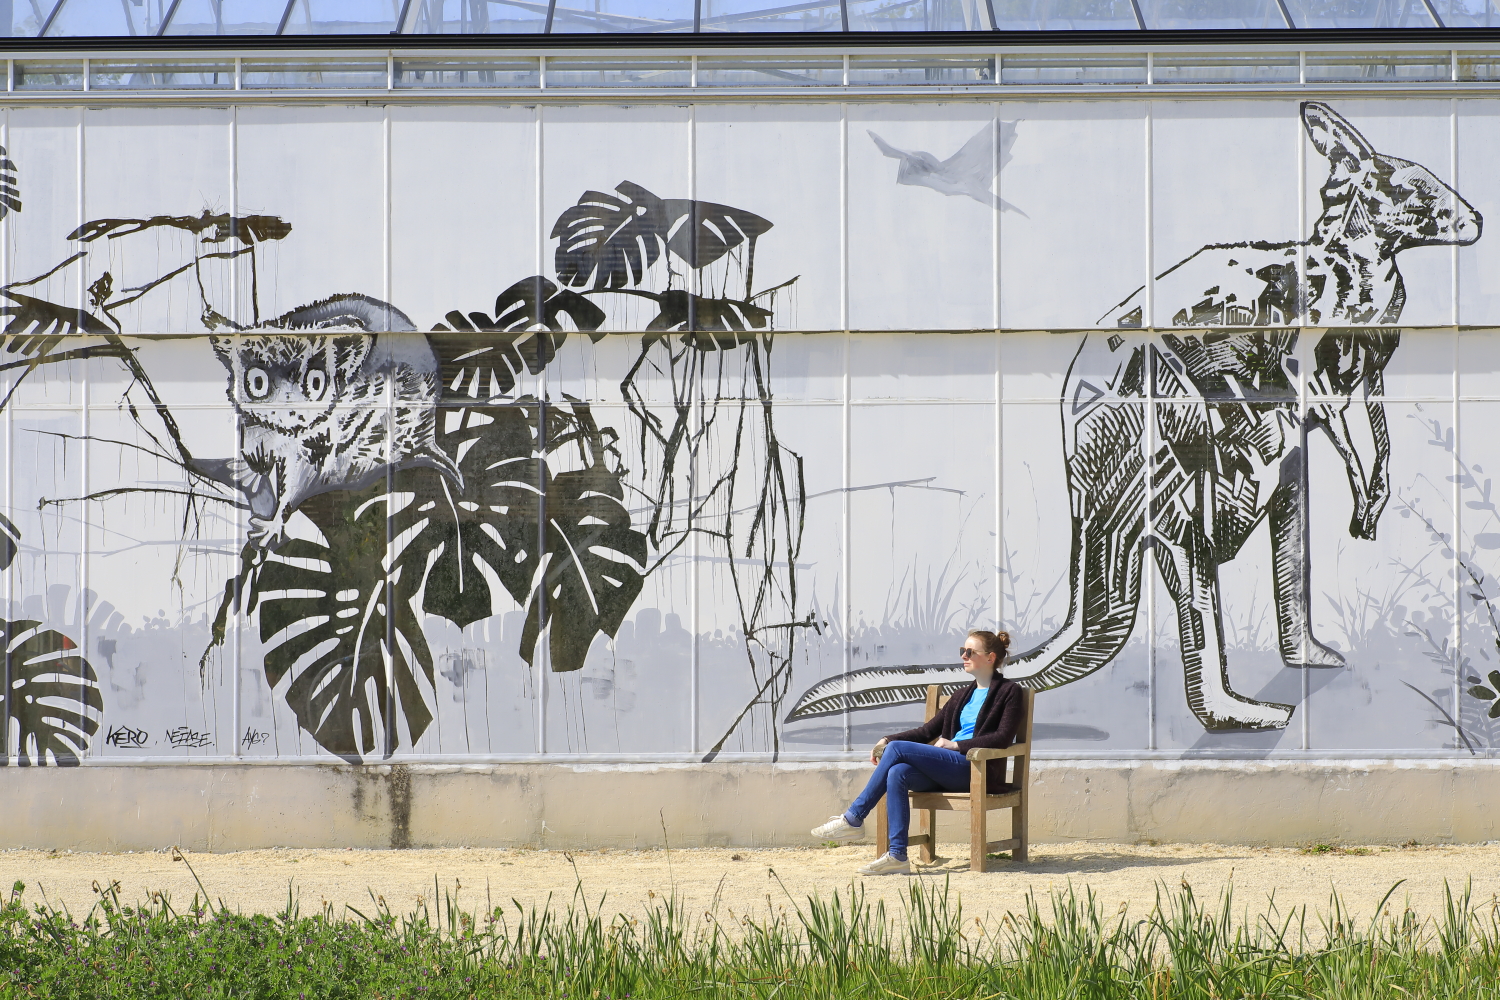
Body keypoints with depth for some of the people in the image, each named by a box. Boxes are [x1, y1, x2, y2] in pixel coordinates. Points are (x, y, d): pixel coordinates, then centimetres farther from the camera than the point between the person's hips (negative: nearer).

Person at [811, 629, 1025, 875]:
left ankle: (853, 818, -15)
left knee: (898, 749, -21)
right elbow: (929, 730, 22)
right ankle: (897, 856, -32)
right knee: (897, 773, -26)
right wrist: (887, 740, 8)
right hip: (947, 769, 7)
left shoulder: (1008, 692, 5)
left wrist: (957, 745, -12)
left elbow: (1003, 738, -8)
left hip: (976, 770, -7)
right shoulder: (963, 695, 27)